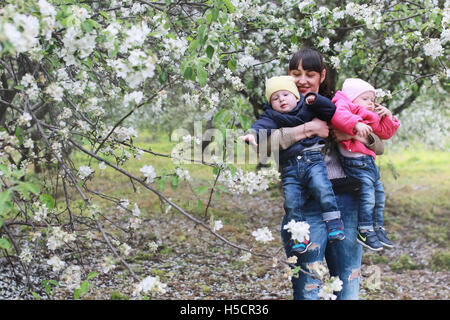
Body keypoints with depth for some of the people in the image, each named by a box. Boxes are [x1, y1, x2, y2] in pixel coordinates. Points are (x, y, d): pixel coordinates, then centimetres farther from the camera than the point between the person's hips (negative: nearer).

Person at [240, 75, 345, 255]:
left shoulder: (307, 109, 14)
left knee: (323, 189, -22)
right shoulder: (272, 117, 12)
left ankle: (334, 225, -9)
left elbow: (330, 110, 12)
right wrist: (253, 133, -33)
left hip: (313, 160, -1)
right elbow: (263, 125, -10)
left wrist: (316, 100, -4)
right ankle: (300, 237, 8)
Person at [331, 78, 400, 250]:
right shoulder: (345, 105, -3)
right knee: (367, 192, -13)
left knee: (379, 192, 15)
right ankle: (364, 231, -4)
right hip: (355, 161, -10)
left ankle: (378, 228, 28)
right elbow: (338, 115, -26)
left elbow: (385, 133, 31)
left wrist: (387, 117, 17)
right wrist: (356, 124, -37)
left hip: (369, 162, 10)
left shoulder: (372, 119, 27)